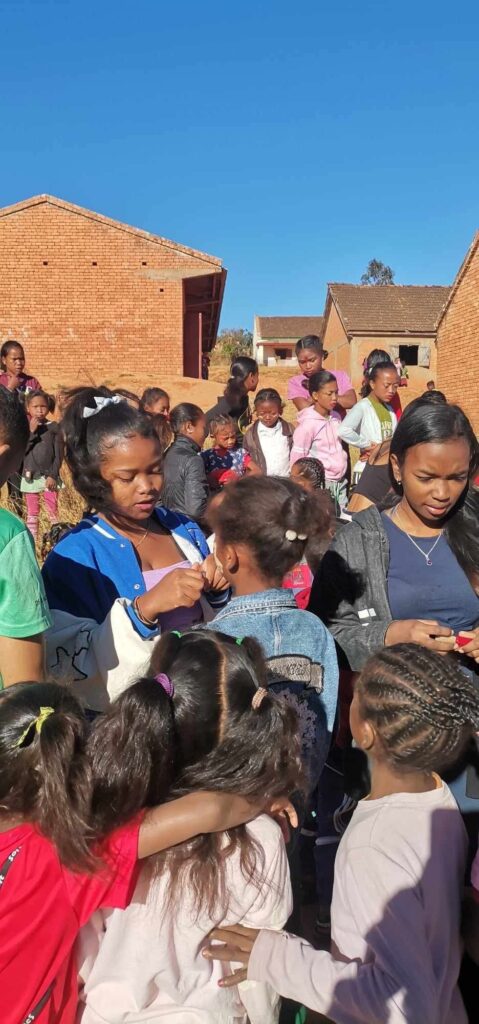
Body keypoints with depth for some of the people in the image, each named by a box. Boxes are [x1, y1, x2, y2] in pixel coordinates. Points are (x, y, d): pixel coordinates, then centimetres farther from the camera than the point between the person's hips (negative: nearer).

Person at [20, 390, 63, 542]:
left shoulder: (54, 428, -3)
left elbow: (59, 455, -4)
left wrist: (52, 475, -11)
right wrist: (31, 432, -17)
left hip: (49, 477, -2)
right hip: (30, 477, 2)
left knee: (53, 512, 4)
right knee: (32, 513, 10)